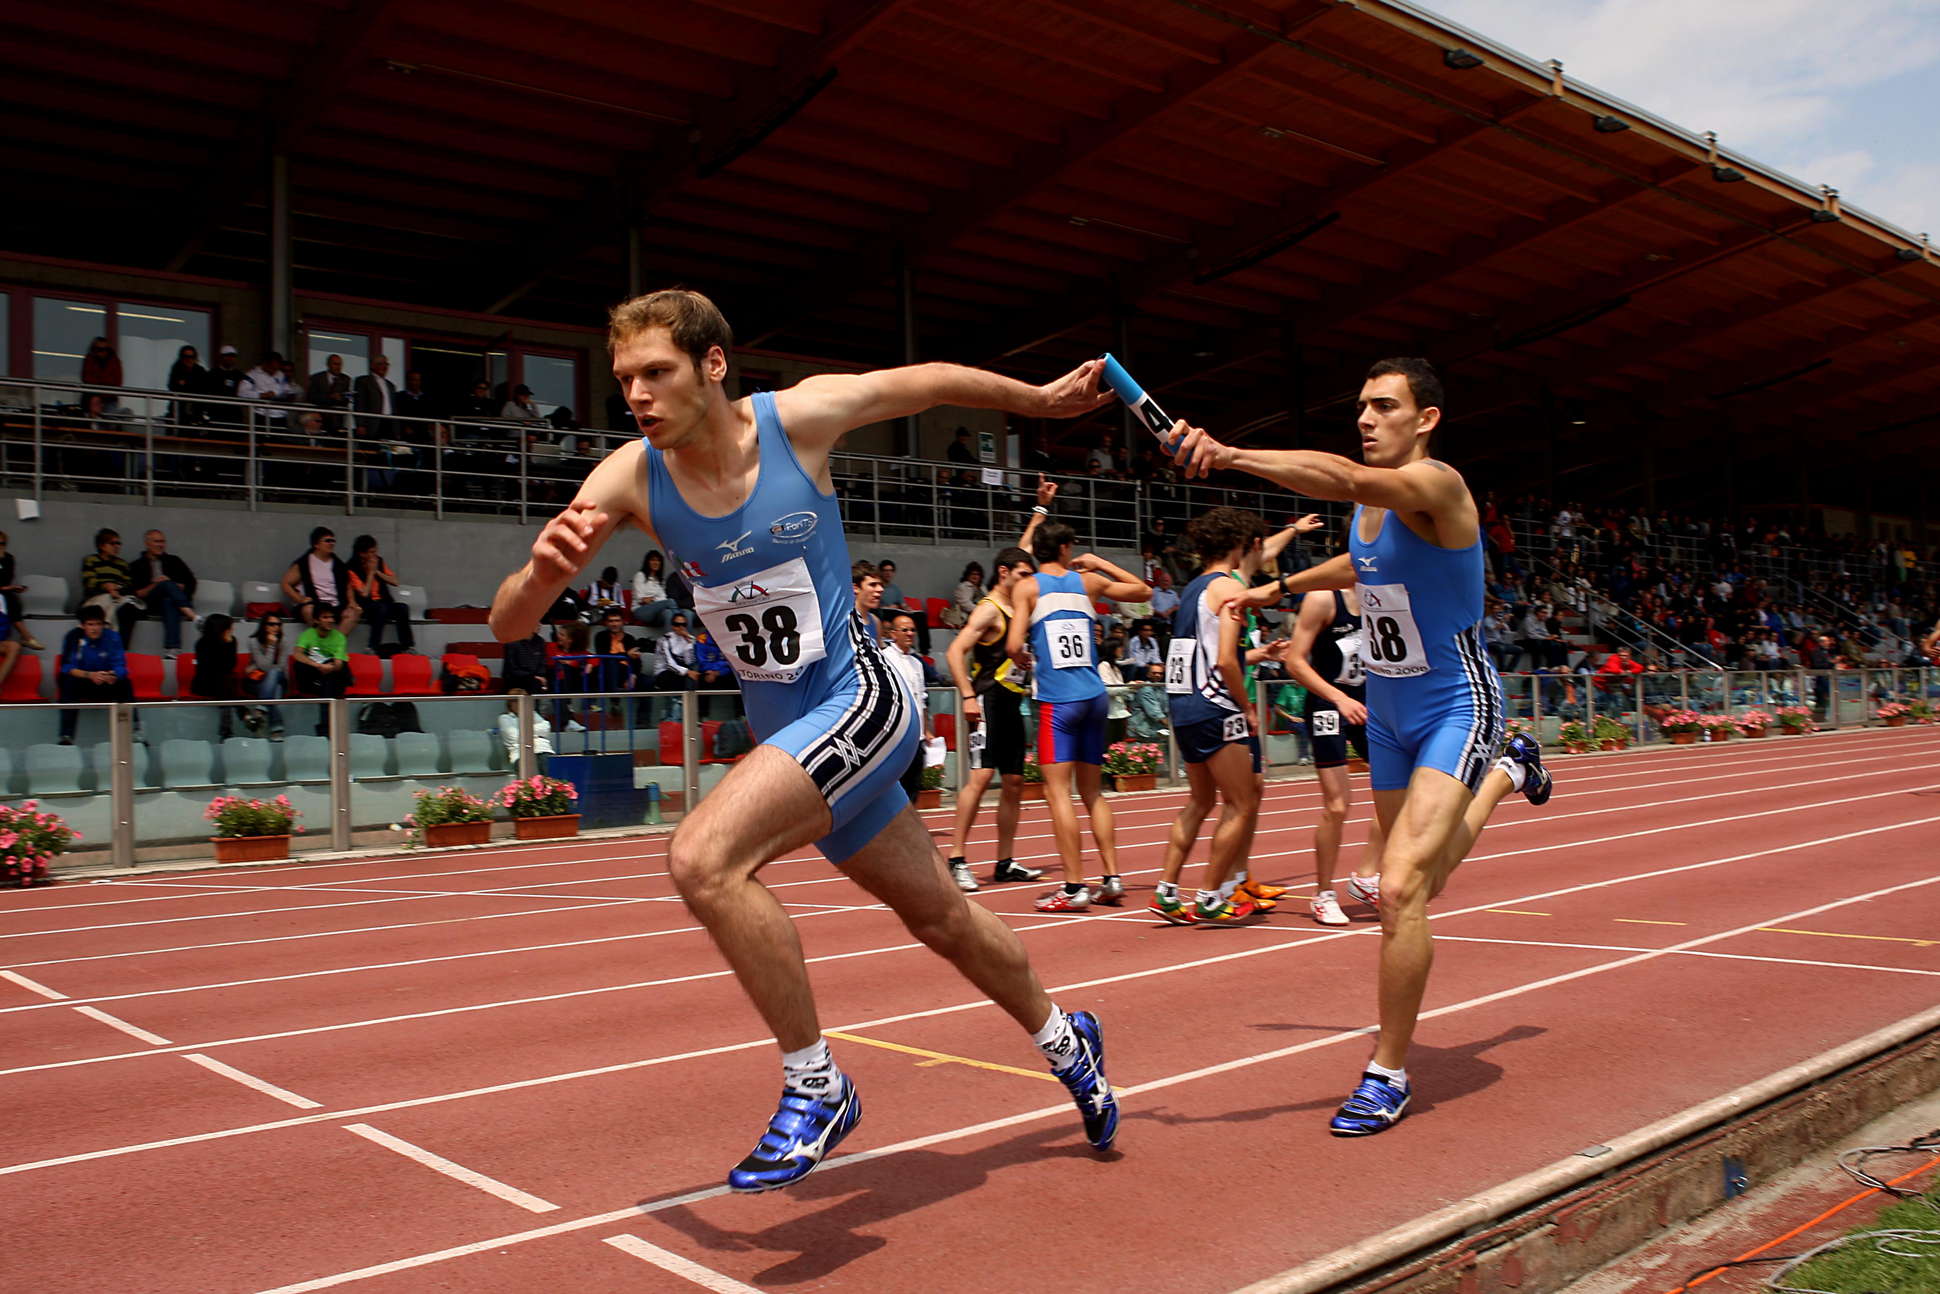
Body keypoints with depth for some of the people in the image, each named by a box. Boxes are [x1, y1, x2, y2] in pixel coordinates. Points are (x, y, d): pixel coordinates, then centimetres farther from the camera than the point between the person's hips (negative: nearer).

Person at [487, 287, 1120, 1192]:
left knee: (703, 857, -27)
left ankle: (814, 1088, -11)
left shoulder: (801, 417, -16)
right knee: (942, 919, 19)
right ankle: (1063, 1041, 45)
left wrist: (1042, 399, 18)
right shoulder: (629, 480, -8)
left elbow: (934, 381, 3)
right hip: (783, 732, 5)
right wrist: (545, 569, -35)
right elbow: (504, 626, -12)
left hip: (859, 702, -5)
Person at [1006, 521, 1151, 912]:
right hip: (1095, 696, 5)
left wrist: (1026, 664, 11)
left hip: (1057, 699, -5)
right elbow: (1143, 590, 25)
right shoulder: (1087, 581, 11)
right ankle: (1112, 878, 13)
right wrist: (1100, 564, 28)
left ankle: (1074, 887, -7)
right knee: (1092, 791, 14)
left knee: (1058, 791, -3)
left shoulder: (1027, 588, 0)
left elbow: (1014, 645, -10)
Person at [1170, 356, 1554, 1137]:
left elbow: (1344, 480, -43)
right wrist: (1282, 585, 26)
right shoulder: (1369, 505, 1)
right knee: (1414, 886, 21)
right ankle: (1505, 774, 50)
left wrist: (1229, 455, -55)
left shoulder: (1436, 486, -22)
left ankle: (1389, 1074, -4)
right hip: (1387, 713, 8)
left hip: (1454, 709, -8)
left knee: (1400, 889, -22)